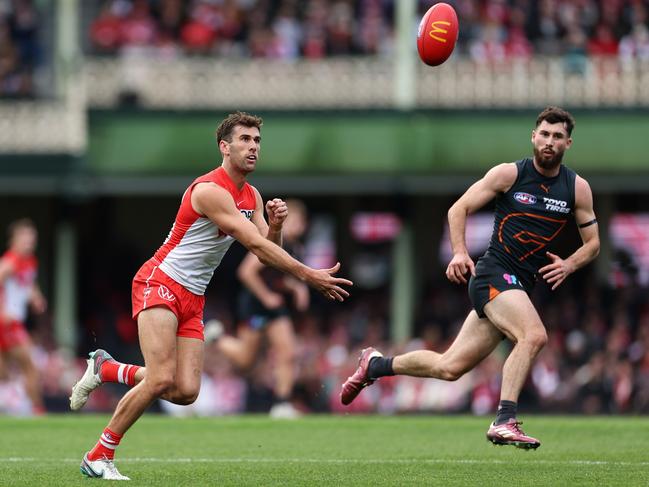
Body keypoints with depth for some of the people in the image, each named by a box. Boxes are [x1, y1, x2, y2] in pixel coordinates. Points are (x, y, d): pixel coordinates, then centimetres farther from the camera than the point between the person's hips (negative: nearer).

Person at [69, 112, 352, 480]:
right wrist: (308, 275, -24)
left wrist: (276, 225, -14)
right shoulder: (210, 191, -19)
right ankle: (99, 457, -8)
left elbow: (266, 250, 7)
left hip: (192, 300, 8)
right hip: (160, 284, -8)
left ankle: (107, 369, 16)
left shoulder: (252, 196, 10)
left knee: (186, 392, -6)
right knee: (161, 380, -21)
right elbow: (256, 245, -23)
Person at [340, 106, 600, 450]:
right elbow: (459, 209, 2)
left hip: (521, 285, 5)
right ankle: (504, 422, -29)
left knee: (449, 367, 7)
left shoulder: (577, 188, 7)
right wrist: (459, 252, -14)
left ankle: (375, 364, 28)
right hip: (493, 272, -5)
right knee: (534, 335, -31)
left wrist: (569, 265, -6)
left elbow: (592, 243, 14)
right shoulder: (509, 174, -4)